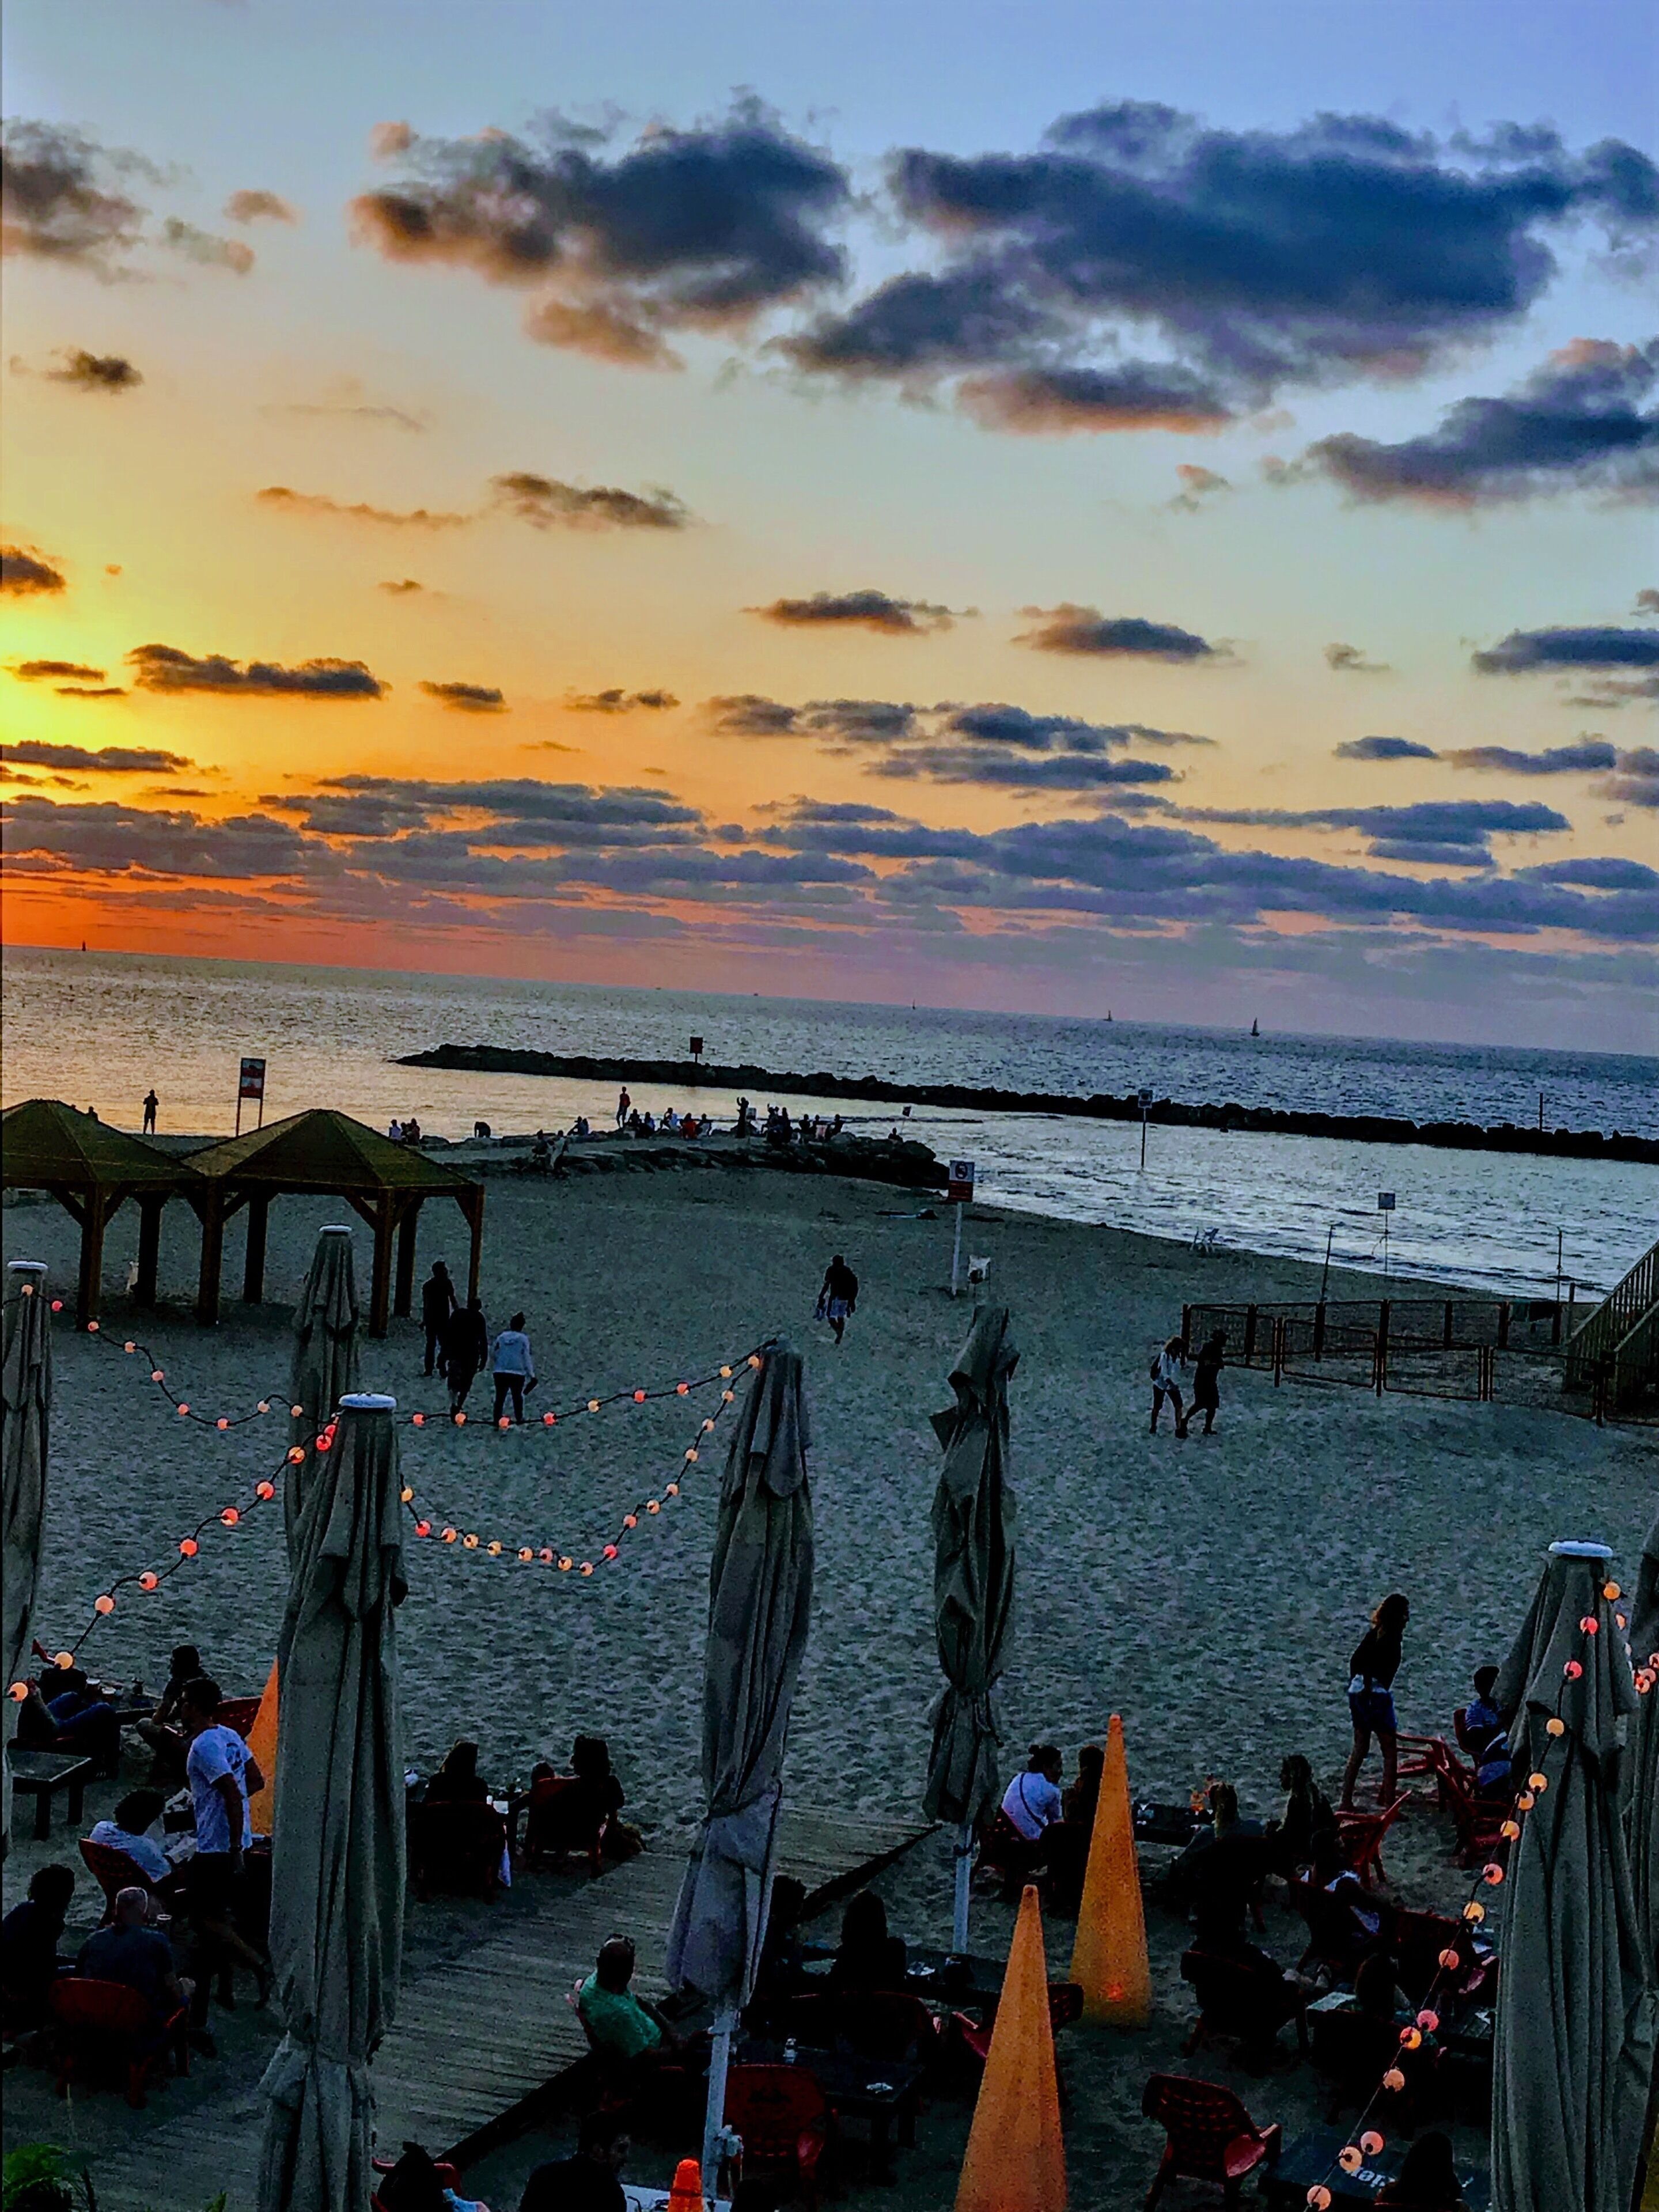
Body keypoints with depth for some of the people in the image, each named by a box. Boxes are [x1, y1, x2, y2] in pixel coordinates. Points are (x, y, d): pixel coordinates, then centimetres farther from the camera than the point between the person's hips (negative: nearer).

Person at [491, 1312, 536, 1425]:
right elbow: (527, 1358, -4)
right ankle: (519, 1418, 17)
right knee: (517, 1396, 15)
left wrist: (492, 1371, 20)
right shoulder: (523, 1339, -2)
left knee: (500, 1397, 8)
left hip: (500, 1373, 2)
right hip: (517, 1373, -2)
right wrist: (532, 1374, 2)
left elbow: (493, 1355, 6)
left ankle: (496, 1418, 3)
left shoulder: (501, 1337, 5)